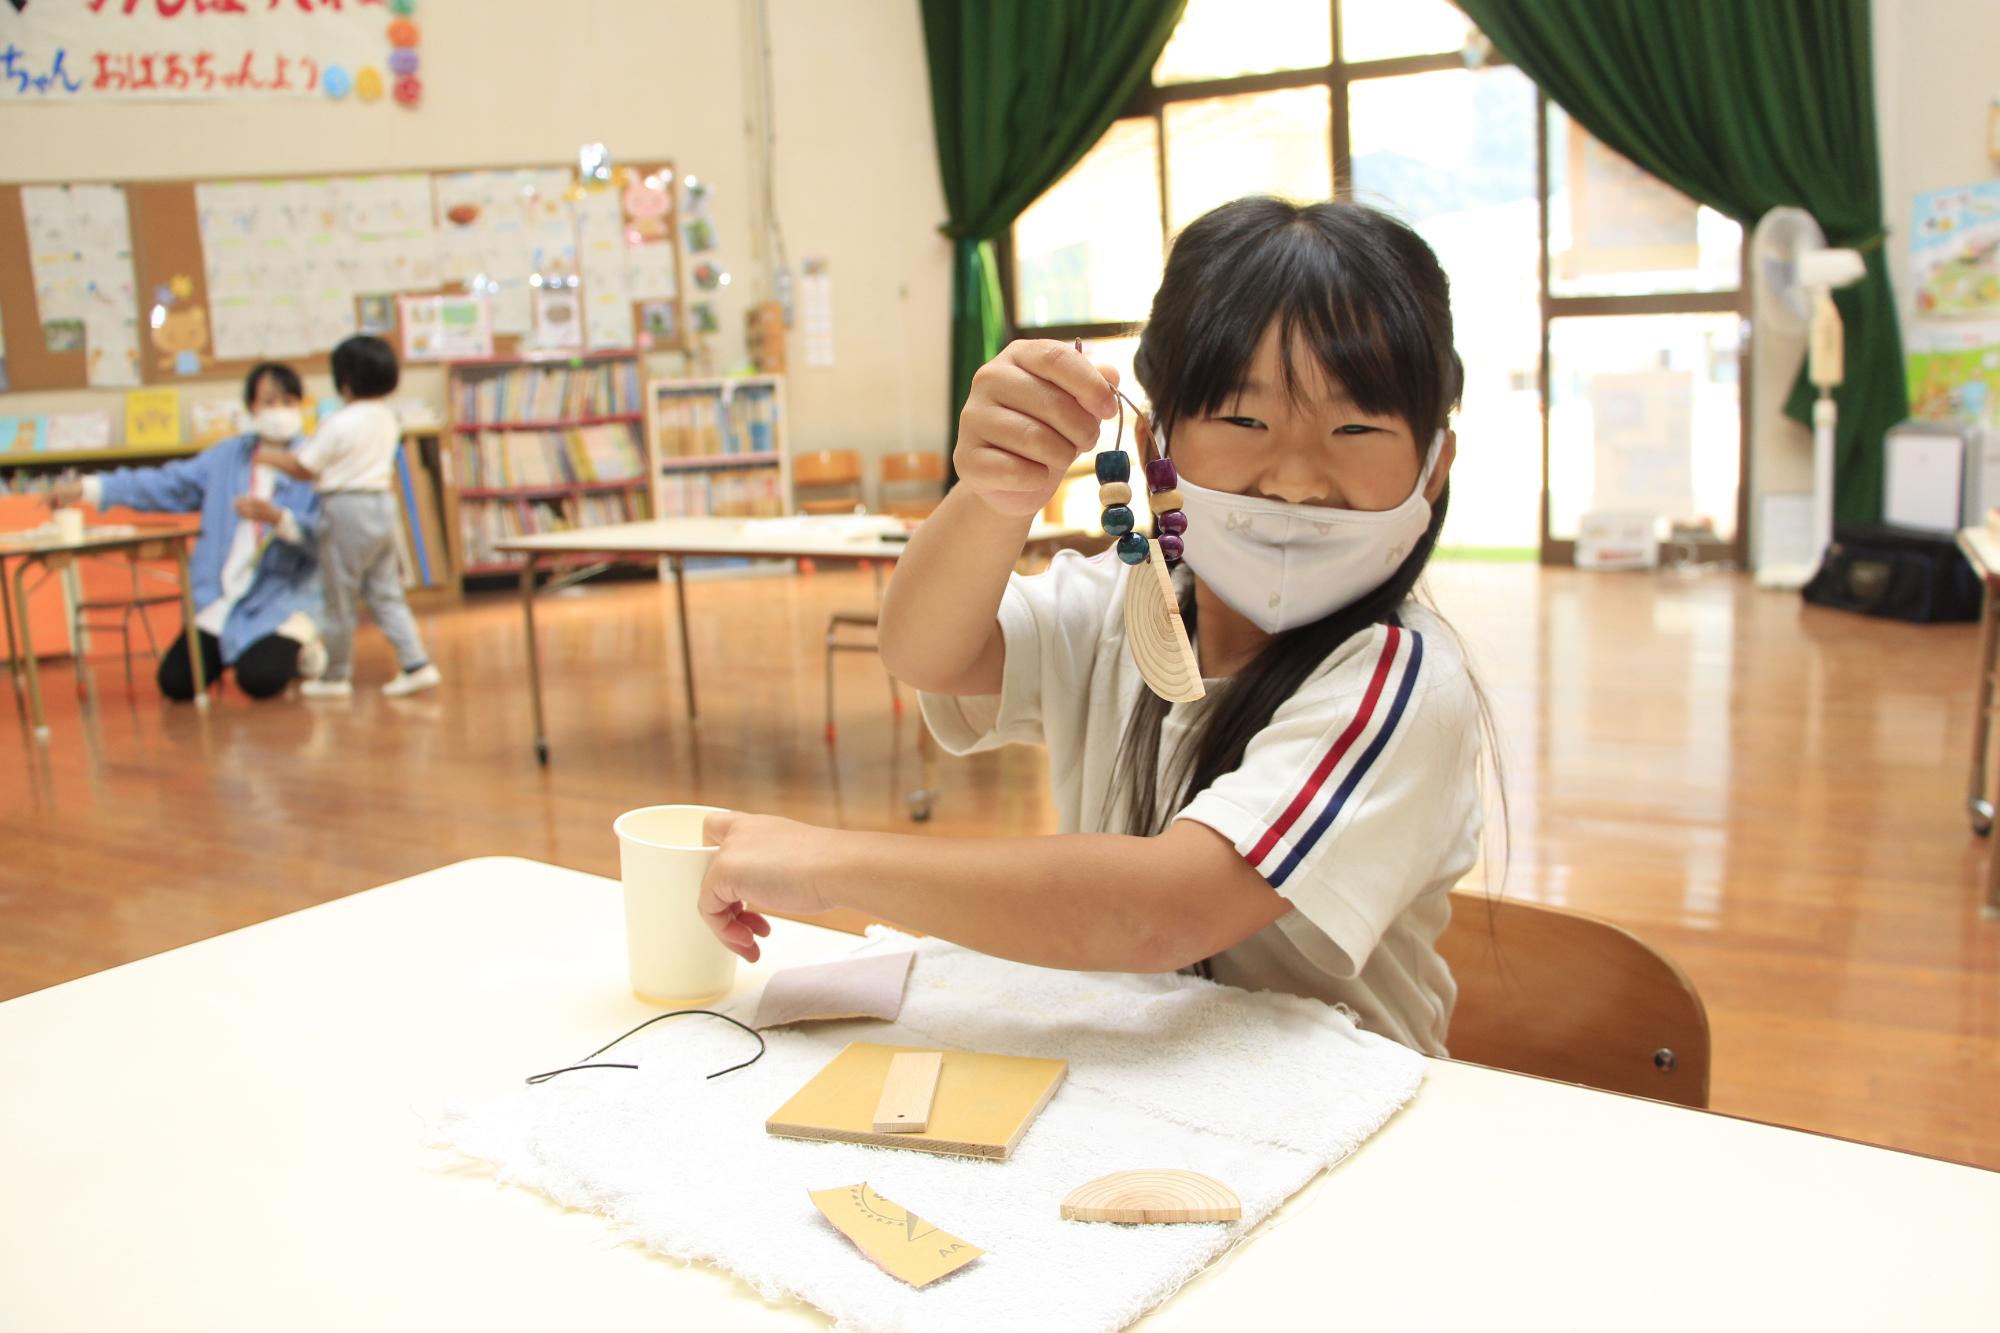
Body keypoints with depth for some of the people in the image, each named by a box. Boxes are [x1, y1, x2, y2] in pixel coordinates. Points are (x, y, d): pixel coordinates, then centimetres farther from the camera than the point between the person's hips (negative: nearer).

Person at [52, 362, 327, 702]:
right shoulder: (227, 457, 12)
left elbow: (324, 535, -15)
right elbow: (168, 483, 10)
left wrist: (277, 518, -30)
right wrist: (88, 487, 5)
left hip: (283, 595, -5)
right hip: (222, 598, 6)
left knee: (260, 679, -26)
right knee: (175, 682, -2)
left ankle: (300, 648, 7)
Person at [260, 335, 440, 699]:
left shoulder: (339, 423, -15)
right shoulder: (388, 419, 8)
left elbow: (305, 468, -10)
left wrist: (270, 457, 6)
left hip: (347, 509, -7)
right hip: (383, 502, 7)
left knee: (340, 598, 4)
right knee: (386, 594, 11)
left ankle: (336, 677, 14)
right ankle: (416, 664, 3)